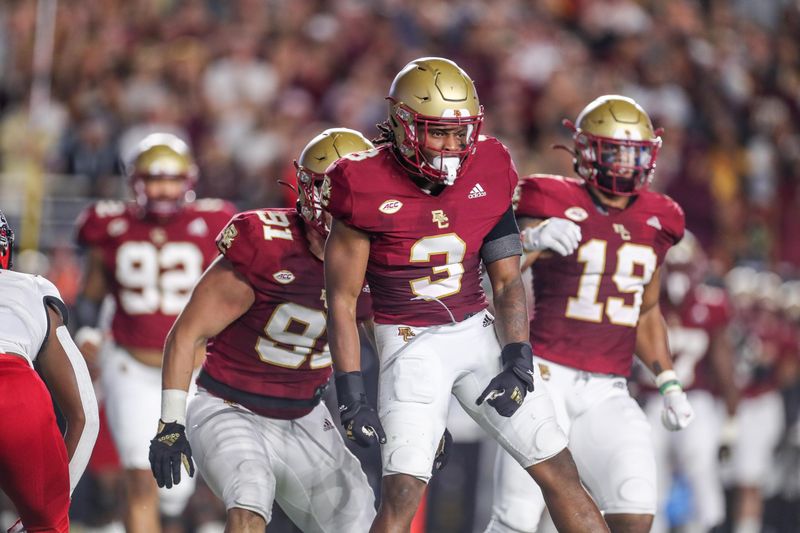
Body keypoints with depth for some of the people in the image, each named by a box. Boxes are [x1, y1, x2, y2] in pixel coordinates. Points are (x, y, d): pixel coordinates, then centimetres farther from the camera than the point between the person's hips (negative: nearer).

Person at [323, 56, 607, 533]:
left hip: (479, 333, 4)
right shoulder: (369, 192, -14)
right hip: (412, 345, -4)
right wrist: (351, 397, -12)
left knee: (559, 471, 2)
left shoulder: (487, 177, -2)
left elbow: (508, 282, 6)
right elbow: (342, 300, -8)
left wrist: (518, 362, -6)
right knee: (403, 492, -19)